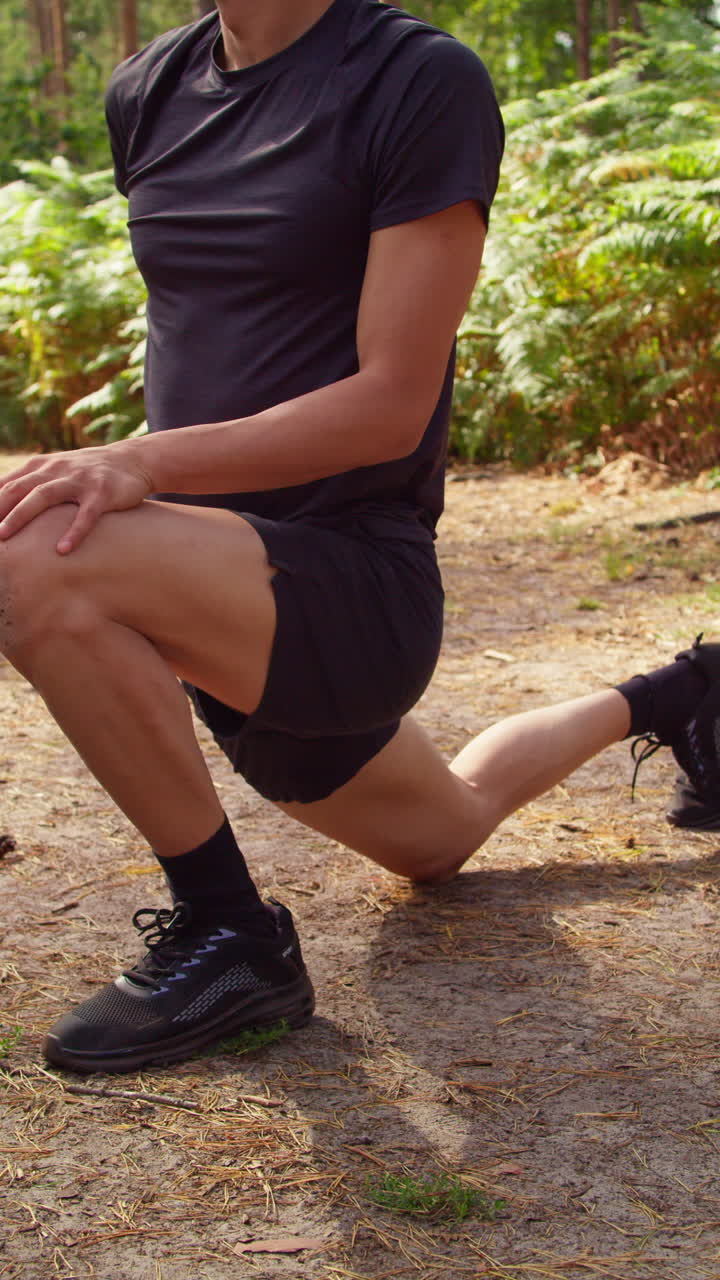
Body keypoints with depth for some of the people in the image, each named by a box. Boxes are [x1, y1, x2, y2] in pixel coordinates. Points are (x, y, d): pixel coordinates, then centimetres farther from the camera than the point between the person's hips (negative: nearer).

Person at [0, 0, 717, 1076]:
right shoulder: (149, 94, 6)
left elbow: (391, 404, -20)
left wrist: (146, 462, -30)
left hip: (357, 585, -8)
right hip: (228, 601, 8)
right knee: (441, 842, 29)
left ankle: (228, 939, -13)